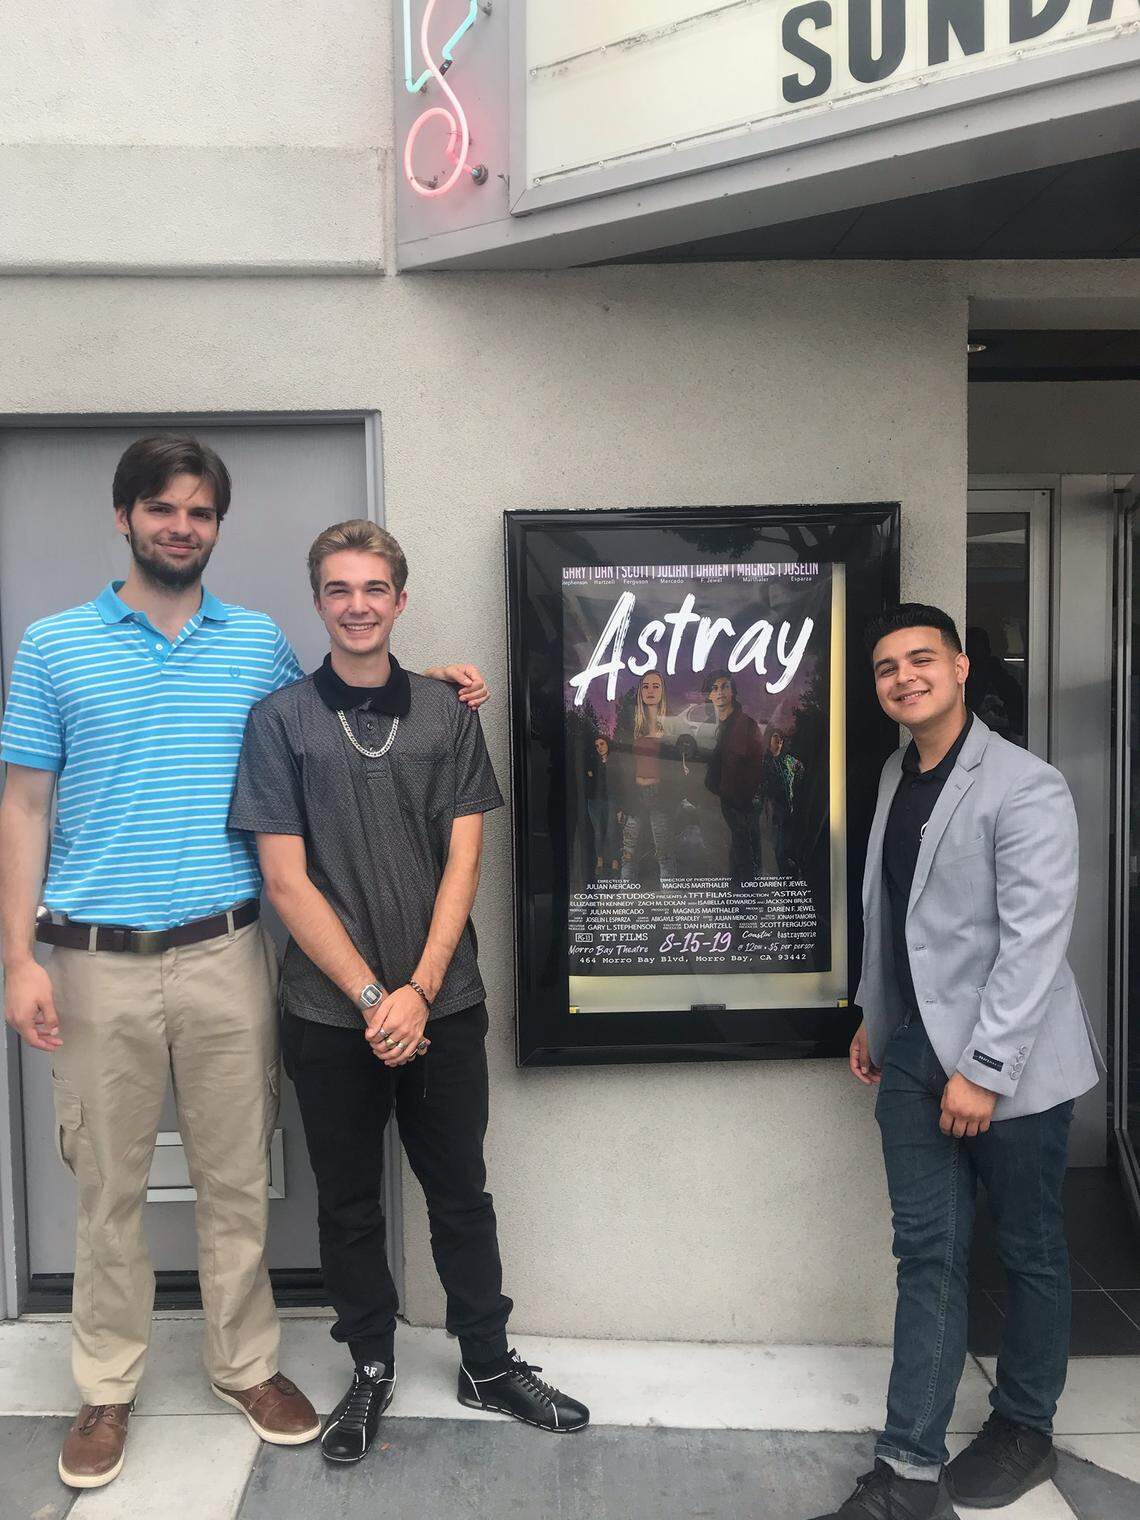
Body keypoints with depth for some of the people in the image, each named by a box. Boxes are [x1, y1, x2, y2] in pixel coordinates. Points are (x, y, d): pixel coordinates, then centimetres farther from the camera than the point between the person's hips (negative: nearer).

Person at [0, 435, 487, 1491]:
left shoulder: (261, 644, 6)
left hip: (225, 956, 1)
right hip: (97, 963, -1)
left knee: (237, 1178, 12)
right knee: (108, 1187, 12)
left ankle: (246, 1364, 32)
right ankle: (106, 1388, 32)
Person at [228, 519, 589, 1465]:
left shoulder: (448, 716, 3)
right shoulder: (280, 721, -2)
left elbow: (463, 862, -1)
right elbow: (286, 881, -7)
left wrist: (418, 990, -10)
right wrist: (370, 997, -11)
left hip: (442, 1006, 1)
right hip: (332, 1015, -1)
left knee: (461, 1191, 14)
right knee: (349, 1205, 14)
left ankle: (489, 1362, 33)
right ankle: (371, 1369, 35)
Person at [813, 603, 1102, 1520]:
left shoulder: (1025, 788, -14)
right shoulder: (896, 777, 9)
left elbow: (1036, 940, -19)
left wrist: (986, 1068, -21)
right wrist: (872, 1015, 17)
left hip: (1009, 1065, -5)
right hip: (915, 1053, 6)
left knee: (1029, 1250, 14)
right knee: (928, 1256, 7)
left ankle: (1025, 1429, 35)